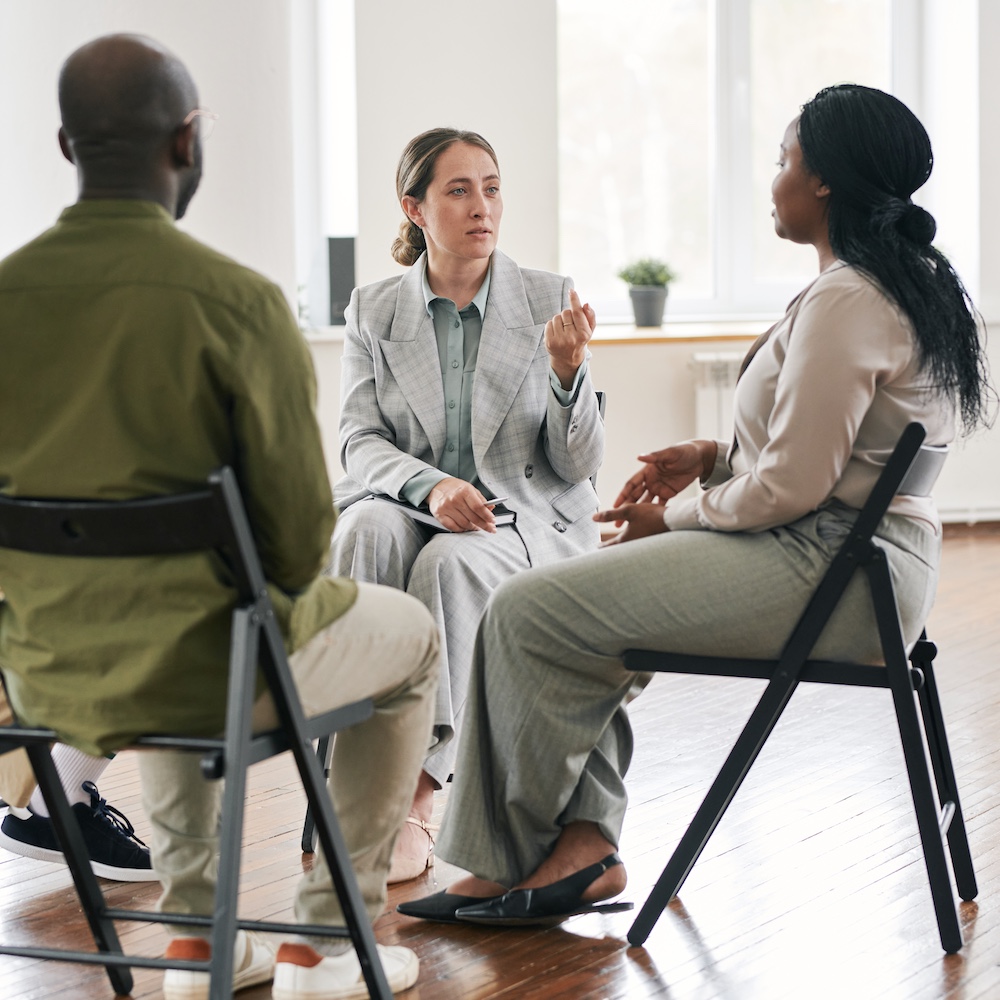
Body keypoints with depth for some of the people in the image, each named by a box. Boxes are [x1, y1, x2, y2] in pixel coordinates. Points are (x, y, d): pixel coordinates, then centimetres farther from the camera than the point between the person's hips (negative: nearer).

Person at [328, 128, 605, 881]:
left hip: (526, 518, -1)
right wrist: (429, 485, -23)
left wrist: (568, 372, -22)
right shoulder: (373, 311, 6)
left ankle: (417, 795, -31)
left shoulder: (551, 303, 0)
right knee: (368, 531, -34)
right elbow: (360, 442, -2)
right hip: (406, 505, 2)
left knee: (450, 562, -35)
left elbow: (579, 464, -2)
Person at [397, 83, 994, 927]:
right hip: (851, 552, 11)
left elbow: (791, 488, -22)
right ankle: (584, 841, 8)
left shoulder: (844, 303, -19)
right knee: (580, 605, 20)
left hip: (824, 572, -11)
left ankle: (511, 858, 7)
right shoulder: (909, 287, 14)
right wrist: (715, 457, 11)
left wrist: (674, 519, -5)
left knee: (531, 613, -8)